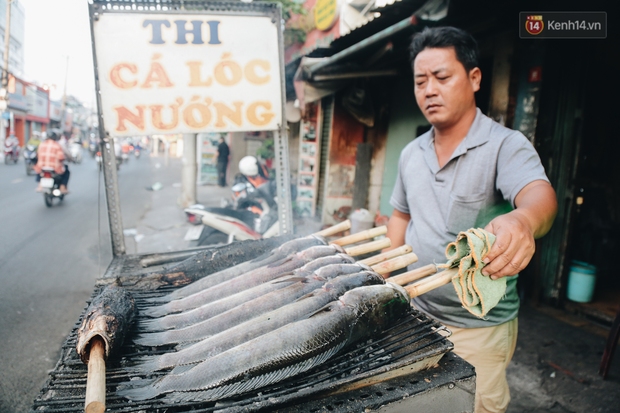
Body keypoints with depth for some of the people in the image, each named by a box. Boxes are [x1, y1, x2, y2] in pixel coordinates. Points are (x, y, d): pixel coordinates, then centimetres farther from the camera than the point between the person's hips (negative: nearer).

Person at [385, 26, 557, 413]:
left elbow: (539, 195, -34)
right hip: (416, 314, 5)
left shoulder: (506, 145, -15)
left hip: (479, 328, -5)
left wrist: (523, 220, -56)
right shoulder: (411, 154, 3)